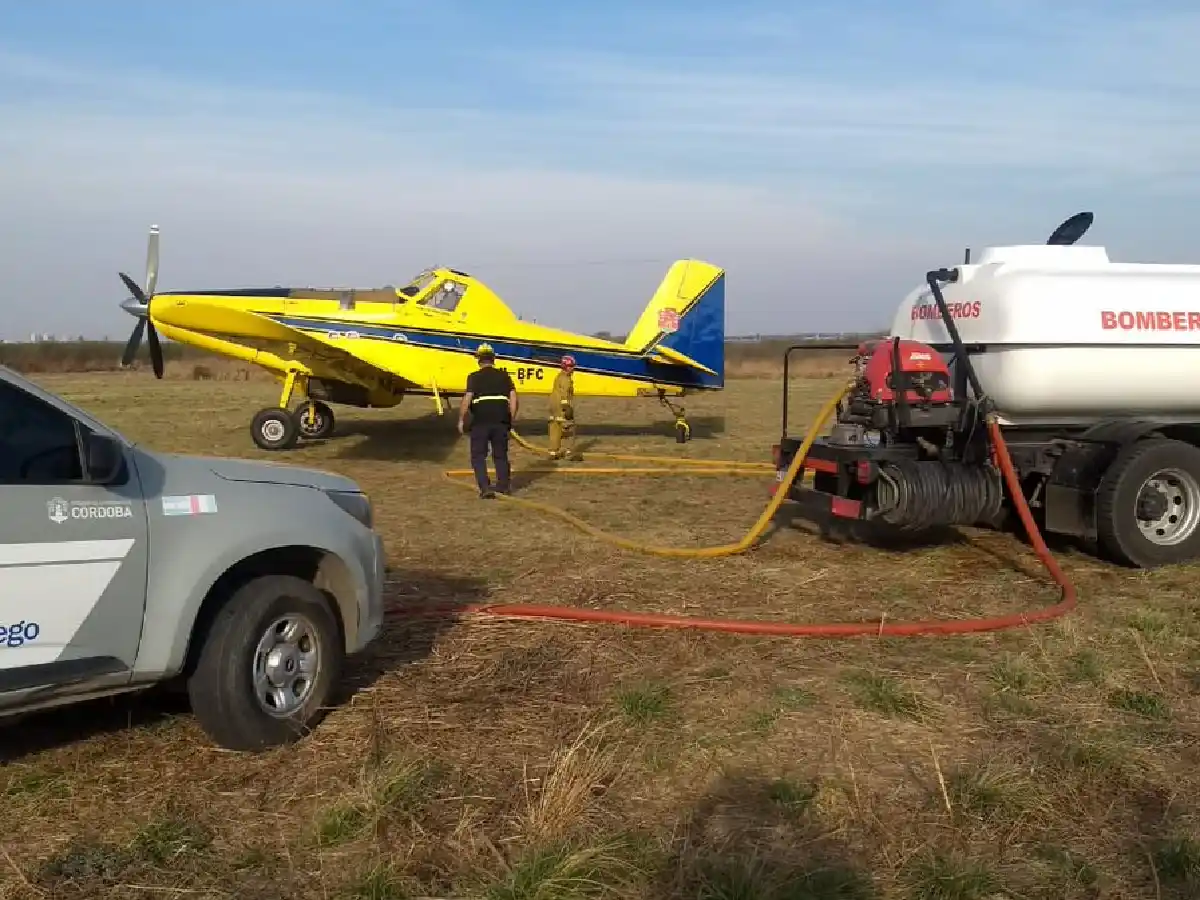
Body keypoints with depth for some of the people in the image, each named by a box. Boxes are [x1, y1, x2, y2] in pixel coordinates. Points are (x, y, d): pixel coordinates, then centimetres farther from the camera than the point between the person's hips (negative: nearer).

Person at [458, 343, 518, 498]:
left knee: (478, 456, 5)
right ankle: (504, 485, 27)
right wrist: (511, 419, 11)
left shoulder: (474, 377, -1)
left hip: (480, 422, -4)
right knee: (501, 455, 19)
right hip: (501, 421, 4)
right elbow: (513, 398, 4)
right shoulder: (504, 376, 10)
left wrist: (461, 420, -3)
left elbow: (467, 399, -11)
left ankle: (485, 488, -5)